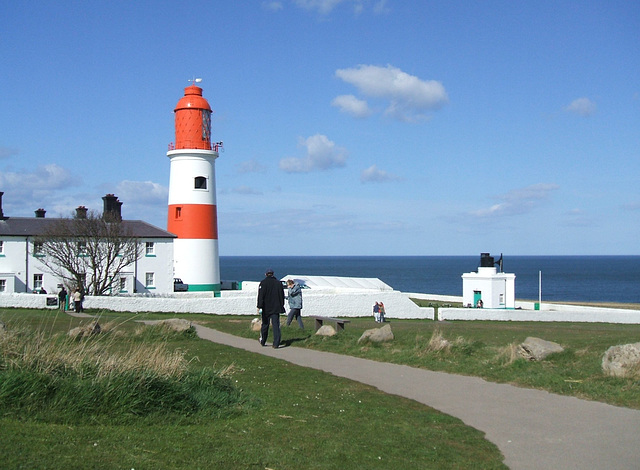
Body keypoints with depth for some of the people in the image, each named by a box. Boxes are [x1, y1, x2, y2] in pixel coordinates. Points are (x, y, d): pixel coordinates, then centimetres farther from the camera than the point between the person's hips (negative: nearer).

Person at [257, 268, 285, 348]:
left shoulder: (263, 283, -4)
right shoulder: (278, 283, 6)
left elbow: (261, 296, -12)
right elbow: (282, 296, 13)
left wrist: (259, 306, -13)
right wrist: (281, 306, 21)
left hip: (266, 309, -1)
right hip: (276, 308, 1)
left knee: (265, 325, 13)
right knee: (276, 325, -3)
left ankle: (263, 342, 26)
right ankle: (276, 344, -12)